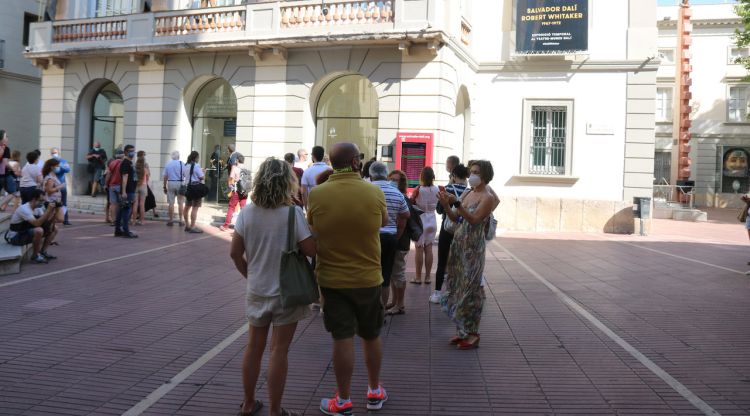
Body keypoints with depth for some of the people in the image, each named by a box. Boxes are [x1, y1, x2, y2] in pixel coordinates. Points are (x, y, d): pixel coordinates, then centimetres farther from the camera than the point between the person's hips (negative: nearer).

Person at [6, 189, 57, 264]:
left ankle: (43, 252, 8)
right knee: (39, 230, -36)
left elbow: (45, 222, -2)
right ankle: (35, 256, -15)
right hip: (15, 237, -9)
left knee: (54, 229, 4)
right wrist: (48, 210, -35)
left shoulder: (38, 208, 1)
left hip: (28, 233, 9)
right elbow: (36, 223, -36)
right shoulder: (24, 209, -26)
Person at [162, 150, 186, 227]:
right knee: (180, 203, 4)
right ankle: (180, 220, 5)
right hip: (180, 183, -2)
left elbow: (165, 176, 4)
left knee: (171, 203, 5)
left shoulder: (168, 164, 3)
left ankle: (171, 220, 7)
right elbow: (185, 175, -7)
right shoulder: (182, 163, -4)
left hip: (170, 183, 2)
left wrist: (165, 187, 11)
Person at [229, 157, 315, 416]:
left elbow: (235, 252, 0)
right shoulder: (292, 213, -17)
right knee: (279, 351, 4)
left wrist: (250, 275, 14)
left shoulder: (247, 212, -4)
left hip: (256, 290, 4)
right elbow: (311, 250, -16)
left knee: (254, 347, 17)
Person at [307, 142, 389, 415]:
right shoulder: (374, 193, -11)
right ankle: (375, 392, 33)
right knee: (372, 336, 17)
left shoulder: (316, 195, -11)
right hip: (368, 278, 1)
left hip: (332, 279, 0)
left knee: (342, 339, 6)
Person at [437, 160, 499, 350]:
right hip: (458, 242, 8)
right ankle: (462, 330, 22)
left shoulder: (487, 198, -9)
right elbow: (455, 218, 9)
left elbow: (474, 219, -20)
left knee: (470, 288, -3)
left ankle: (472, 334, 7)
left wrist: (457, 203, -27)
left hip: (473, 246, -7)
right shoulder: (467, 193, 12)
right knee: (457, 286, 11)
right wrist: (446, 205, -8)